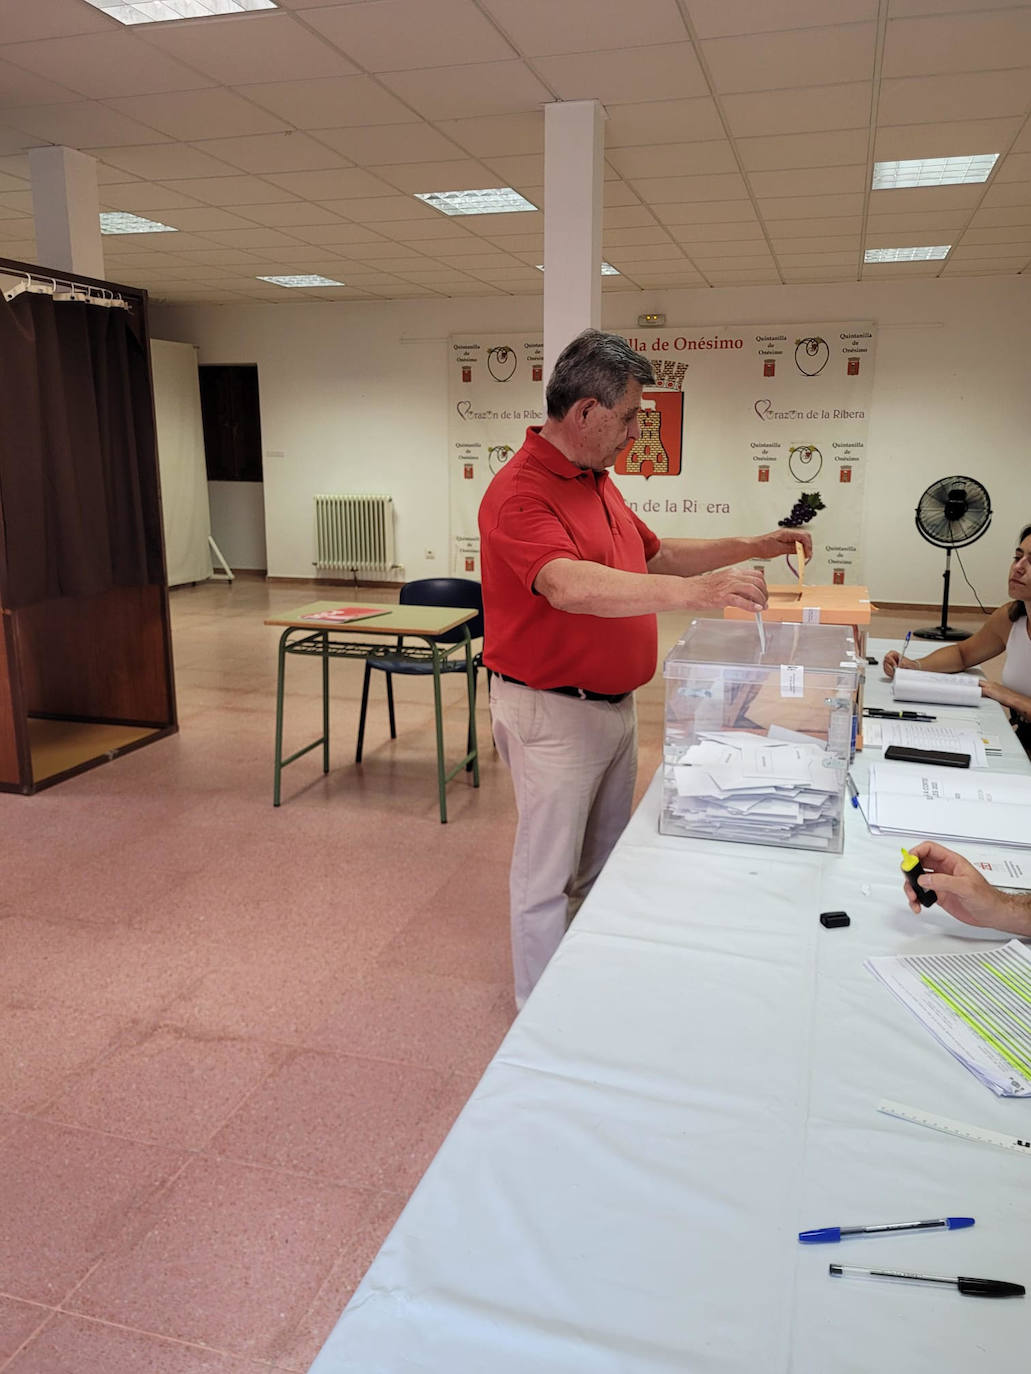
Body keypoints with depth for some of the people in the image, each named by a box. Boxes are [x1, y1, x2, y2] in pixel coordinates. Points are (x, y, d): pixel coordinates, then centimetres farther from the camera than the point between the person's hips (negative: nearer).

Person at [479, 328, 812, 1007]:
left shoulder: (597, 480, 10)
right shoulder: (521, 492, -22)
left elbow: (655, 554, 22)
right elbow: (570, 586, -39)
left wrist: (751, 548, 13)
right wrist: (694, 591, -46)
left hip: (616, 705, 10)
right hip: (553, 714, -10)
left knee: (605, 864, 22)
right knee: (548, 877, 5)